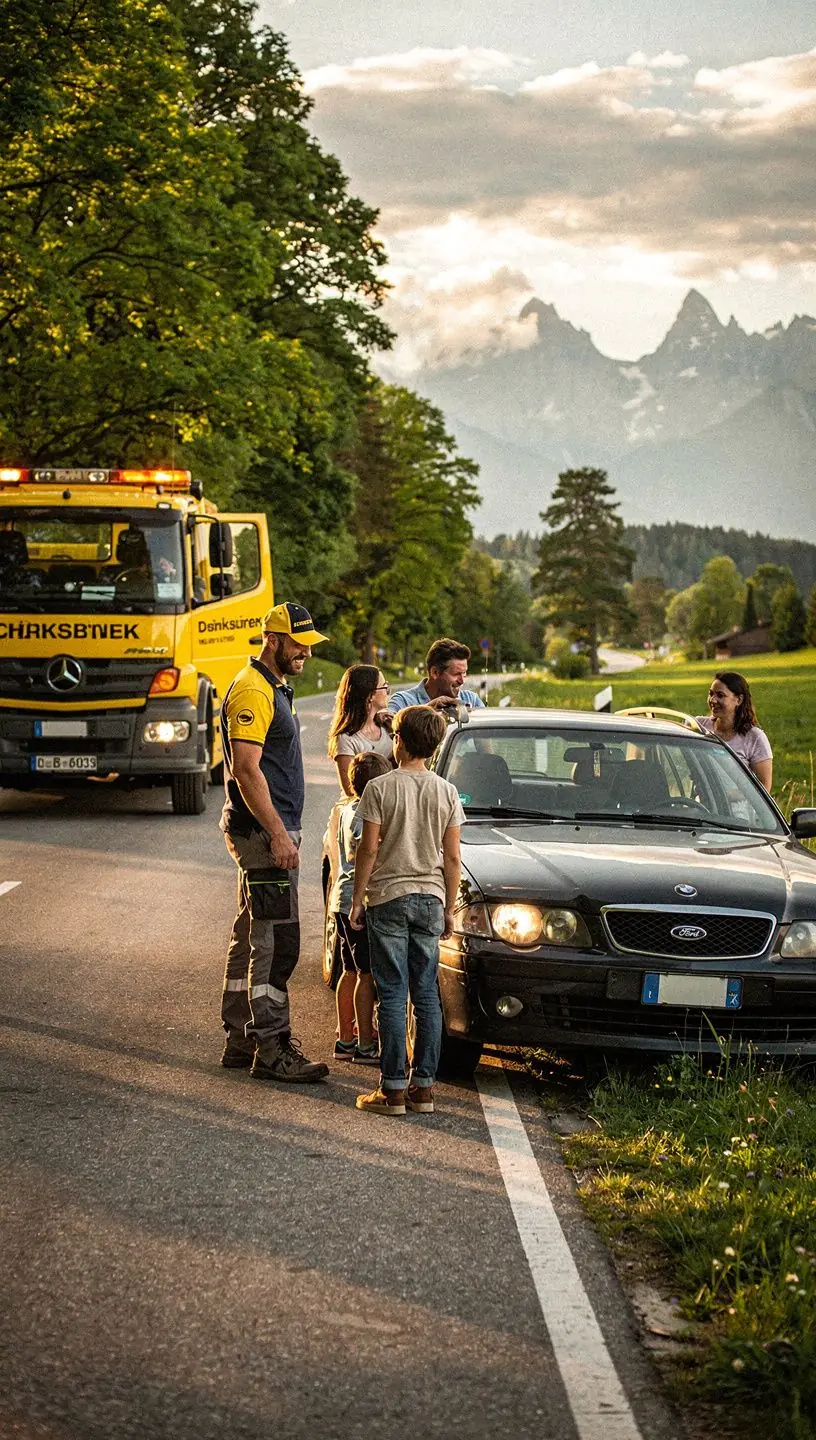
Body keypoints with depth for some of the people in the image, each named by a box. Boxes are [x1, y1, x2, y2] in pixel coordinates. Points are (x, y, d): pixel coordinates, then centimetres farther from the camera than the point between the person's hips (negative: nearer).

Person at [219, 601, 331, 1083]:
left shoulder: (275, 688, 17)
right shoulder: (252, 691, -15)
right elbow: (246, 769, -22)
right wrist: (278, 834, -24)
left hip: (271, 829, 11)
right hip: (263, 830, -11)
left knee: (252, 937, 13)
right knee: (277, 941, -10)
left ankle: (241, 1041, 19)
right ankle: (271, 1047, -9)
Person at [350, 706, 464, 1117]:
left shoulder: (380, 788, -8)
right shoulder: (447, 793, 3)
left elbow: (368, 849, -8)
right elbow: (451, 857, 4)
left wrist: (357, 899, 1)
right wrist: (449, 908, 12)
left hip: (388, 898, -3)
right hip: (430, 898, 3)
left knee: (392, 995, -2)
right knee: (427, 995, 7)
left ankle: (393, 1089, -3)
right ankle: (424, 1086, 8)